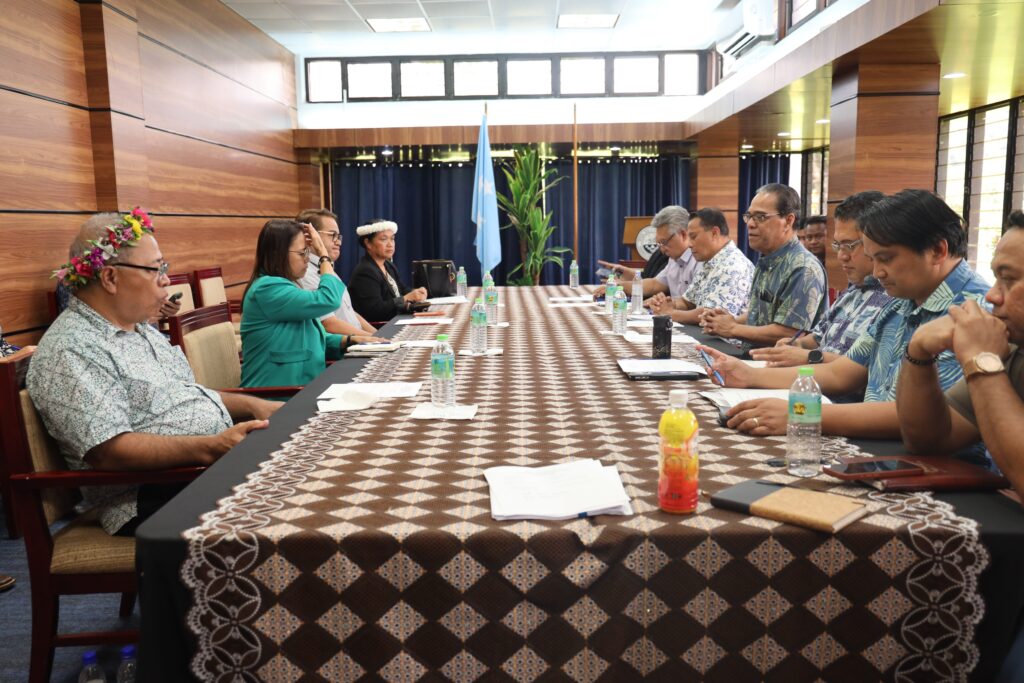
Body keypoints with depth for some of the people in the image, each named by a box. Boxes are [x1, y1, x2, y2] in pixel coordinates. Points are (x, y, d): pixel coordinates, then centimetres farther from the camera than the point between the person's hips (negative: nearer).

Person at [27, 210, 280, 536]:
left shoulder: (141, 329, 17)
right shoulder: (71, 351, -14)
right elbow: (109, 451, -23)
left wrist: (251, 405, 9)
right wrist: (210, 447, -31)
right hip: (153, 498, -9)